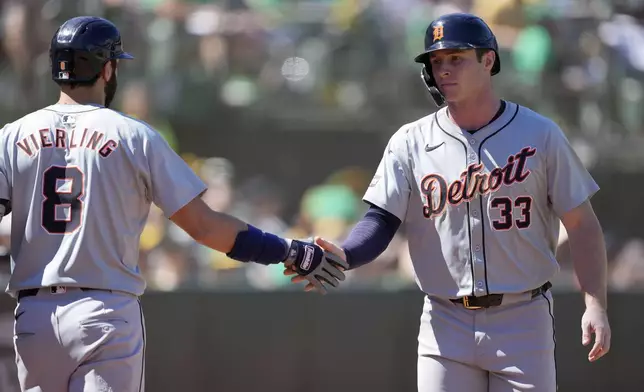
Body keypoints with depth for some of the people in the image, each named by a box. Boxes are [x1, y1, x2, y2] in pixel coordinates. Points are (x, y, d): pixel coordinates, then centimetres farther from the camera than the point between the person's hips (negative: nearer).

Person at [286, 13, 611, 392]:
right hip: (446, 327, 1)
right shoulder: (411, 143, 3)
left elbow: (582, 225, 0)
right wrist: (342, 257, -27)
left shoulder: (539, 134, 0)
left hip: (524, 320, -1)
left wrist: (596, 305, -11)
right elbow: (381, 219, -4)